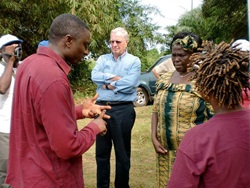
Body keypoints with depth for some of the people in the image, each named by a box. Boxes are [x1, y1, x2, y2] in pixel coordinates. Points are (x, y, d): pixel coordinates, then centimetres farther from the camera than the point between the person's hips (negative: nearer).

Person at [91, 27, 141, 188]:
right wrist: (114, 78, -15)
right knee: (101, 151, 14)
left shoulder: (134, 61, 1)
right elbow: (95, 76, -7)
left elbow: (130, 84, -15)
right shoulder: (103, 59, 11)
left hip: (123, 110, -3)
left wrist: (108, 84, -7)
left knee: (122, 153, 9)